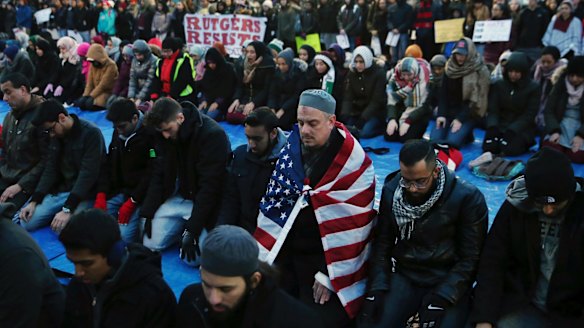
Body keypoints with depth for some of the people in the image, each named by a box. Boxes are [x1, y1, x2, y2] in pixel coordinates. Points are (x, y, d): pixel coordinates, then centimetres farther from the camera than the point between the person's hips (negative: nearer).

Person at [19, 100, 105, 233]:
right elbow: (50, 169, 7)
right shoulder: (56, 135, 5)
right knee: (27, 222, -7)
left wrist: (67, 209, -28)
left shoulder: (91, 133, -19)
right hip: (61, 189, 7)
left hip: (85, 193, -6)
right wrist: (34, 201, -5)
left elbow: (88, 174, -24)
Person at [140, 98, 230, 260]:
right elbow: (159, 174, 3)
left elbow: (209, 186, -25)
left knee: (192, 257, -17)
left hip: (204, 202, -6)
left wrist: (192, 229, -26)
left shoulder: (213, 135, -26)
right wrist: (147, 213, -4)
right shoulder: (166, 135, -4)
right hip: (176, 197, 6)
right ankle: (181, 226, 21)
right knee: (150, 244, -2)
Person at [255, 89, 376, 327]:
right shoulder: (291, 148, 1)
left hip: (325, 257, -4)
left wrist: (329, 274, -13)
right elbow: (273, 201, 6)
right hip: (284, 249, 5)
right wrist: (262, 254, 0)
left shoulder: (353, 162, -13)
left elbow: (352, 224, -13)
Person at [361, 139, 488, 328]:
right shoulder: (391, 191, -3)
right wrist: (377, 287, -7)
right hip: (404, 276, 3)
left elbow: (470, 257, -9)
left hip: (449, 282, -2)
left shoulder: (467, 198, -13)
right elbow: (383, 243, 4)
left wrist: (441, 298, -18)